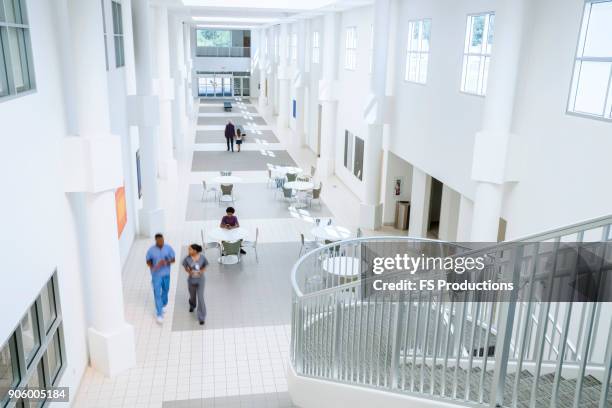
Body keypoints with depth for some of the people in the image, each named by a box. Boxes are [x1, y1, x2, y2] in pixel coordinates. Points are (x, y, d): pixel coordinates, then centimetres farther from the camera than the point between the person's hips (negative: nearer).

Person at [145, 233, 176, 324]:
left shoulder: (168, 248, -9)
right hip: (156, 275, -3)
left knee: (165, 291, 19)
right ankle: (159, 314, 3)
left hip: (166, 274, 3)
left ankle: (162, 306, 45)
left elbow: (173, 260, -4)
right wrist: (152, 267, -22)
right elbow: (148, 261, -2)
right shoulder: (151, 250, -14)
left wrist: (166, 262, -24)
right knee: (157, 294, -3)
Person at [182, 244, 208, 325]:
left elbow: (205, 266, 1)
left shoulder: (202, 257, -16)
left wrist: (202, 271, -17)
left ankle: (201, 318, 8)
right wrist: (189, 272, -15)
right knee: (192, 296, 23)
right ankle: (192, 305, 60)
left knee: (200, 298, -4)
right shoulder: (187, 258, -16)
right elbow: (185, 266, 2)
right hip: (191, 280, 2)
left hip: (200, 280, -2)